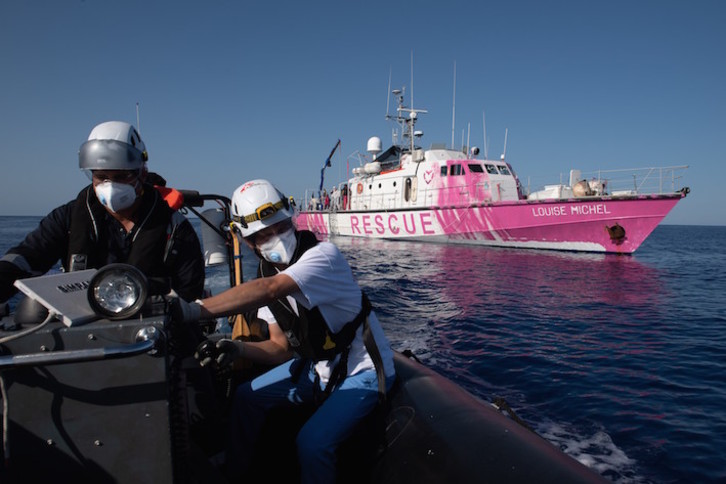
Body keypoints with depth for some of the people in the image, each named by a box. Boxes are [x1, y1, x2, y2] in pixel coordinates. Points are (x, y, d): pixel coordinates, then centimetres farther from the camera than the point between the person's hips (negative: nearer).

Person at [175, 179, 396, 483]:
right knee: (248, 396, 11)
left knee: (312, 442, -23)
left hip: (363, 371, -7)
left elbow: (270, 290, -46)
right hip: (319, 366, 8)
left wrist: (195, 310, -50)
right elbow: (282, 348, -1)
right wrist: (238, 349, -19)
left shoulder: (324, 256, -27)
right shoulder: (268, 276, -3)